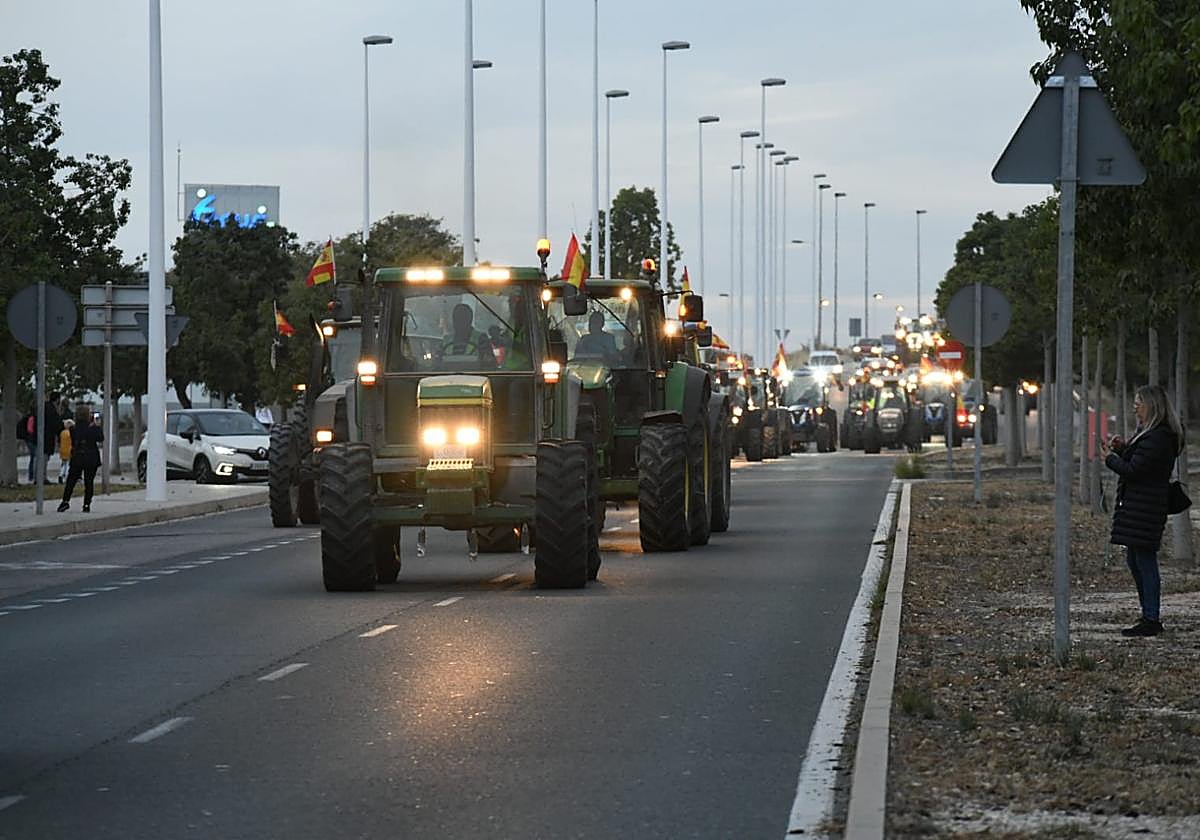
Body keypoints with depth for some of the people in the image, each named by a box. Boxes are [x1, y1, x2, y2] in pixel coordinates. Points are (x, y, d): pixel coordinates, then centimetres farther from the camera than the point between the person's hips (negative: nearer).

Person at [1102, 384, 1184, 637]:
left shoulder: (1158, 438, -19)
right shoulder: (1148, 432, 15)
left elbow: (1133, 471, -21)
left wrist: (1110, 458, -5)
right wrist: (1122, 448, 4)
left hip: (1144, 508, -11)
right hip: (1136, 504, 11)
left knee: (1145, 560, -7)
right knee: (1135, 560, 15)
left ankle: (1151, 620, -3)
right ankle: (1150, 616, 22)